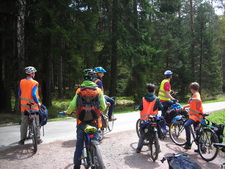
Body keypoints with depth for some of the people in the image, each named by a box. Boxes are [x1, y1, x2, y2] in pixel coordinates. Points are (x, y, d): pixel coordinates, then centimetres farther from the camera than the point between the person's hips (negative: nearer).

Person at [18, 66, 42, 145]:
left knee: (24, 123, 12)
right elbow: (33, 94, -22)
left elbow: (19, 94, 11)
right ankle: (38, 139, 14)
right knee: (36, 123, 8)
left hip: (24, 106, 4)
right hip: (33, 106, -4)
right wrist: (38, 103, -11)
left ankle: (22, 140, 16)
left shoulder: (21, 82, 4)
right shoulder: (34, 83, -13)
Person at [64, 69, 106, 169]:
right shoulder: (98, 90, -4)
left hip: (81, 122, 1)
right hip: (93, 122, -1)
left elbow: (73, 105, -8)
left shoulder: (79, 90, -4)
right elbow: (103, 107, -3)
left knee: (79, 145, 13)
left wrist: (67, 112, 12)